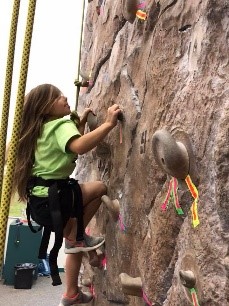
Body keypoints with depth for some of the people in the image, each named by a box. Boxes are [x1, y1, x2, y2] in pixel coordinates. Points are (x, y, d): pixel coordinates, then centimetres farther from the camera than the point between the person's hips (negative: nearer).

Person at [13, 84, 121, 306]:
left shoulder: (44, 128, 16)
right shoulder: (61, 125, -14)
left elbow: (74, 143, 30)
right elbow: (79, 147, -37)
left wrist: (81, 122, 24)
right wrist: (108, 124, -35)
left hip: (42, 198, 10)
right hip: (51, 198, -10)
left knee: (75, 241, 24)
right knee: (100, 187, -10)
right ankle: (76, 237, 2)